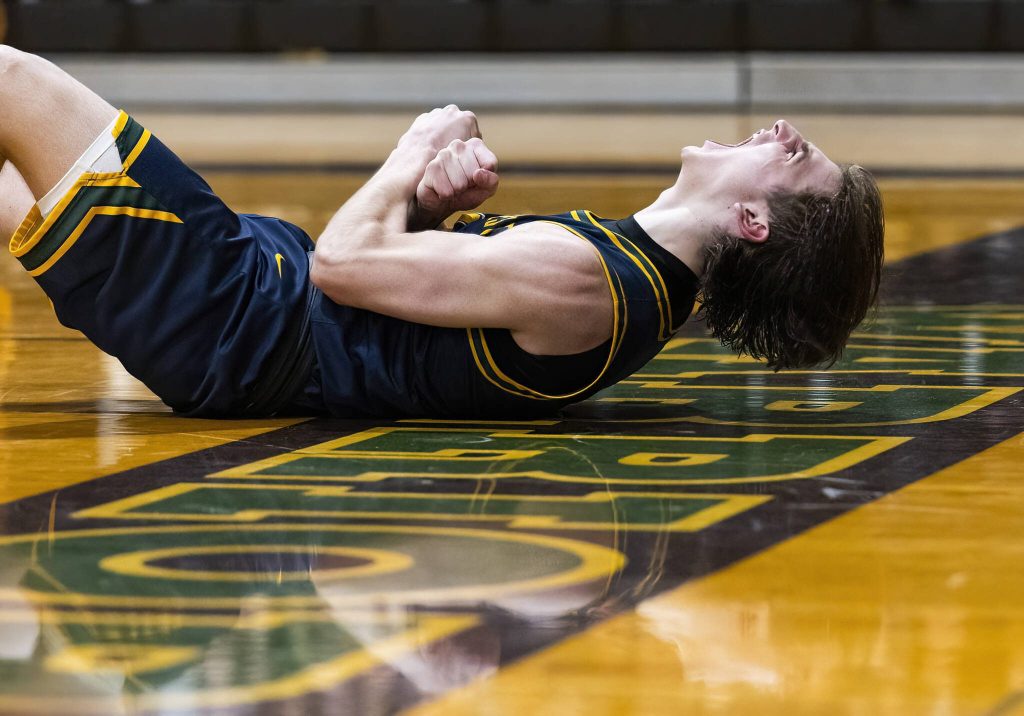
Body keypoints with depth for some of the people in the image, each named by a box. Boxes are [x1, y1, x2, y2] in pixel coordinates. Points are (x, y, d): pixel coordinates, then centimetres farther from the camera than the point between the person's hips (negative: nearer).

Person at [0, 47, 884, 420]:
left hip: (230, 329, -9)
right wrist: (449, 189, -9)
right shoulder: (648, 275, 1)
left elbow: (345, 260, -23)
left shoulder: (578, 278, -27)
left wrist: (415, 158, -6)